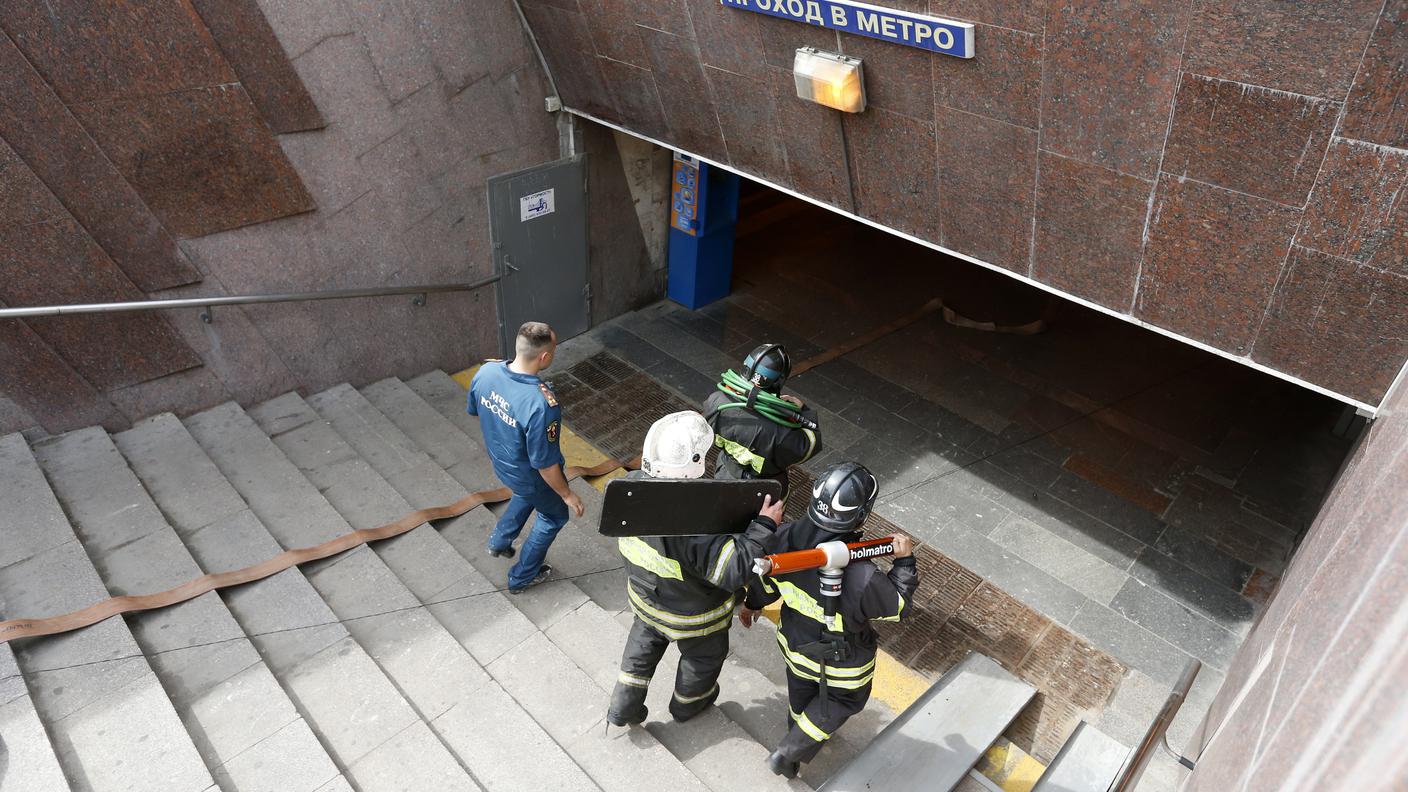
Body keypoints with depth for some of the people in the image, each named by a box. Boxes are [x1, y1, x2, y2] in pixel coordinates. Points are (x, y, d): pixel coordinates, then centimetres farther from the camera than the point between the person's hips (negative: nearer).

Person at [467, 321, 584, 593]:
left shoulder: (485, 371, -21)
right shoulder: (541, 405, -42)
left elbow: (475, 411, 0)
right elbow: (545, 464, -30)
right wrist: (567, 494, -13)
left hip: (500, 463, 6)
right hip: (531, 476, -6)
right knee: (553, 517, 25)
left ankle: (499, 540, 54)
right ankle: (522, 577, 42)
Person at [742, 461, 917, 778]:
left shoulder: (786, 537, -29)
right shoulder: (863, 578, -43)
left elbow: (764, 577, -8)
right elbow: (896, 605, -20)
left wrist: (752, 603, 13)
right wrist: (905, 561, -8)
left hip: (795, 645, 4)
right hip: (843, 663, -4)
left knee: (801, 696, 34)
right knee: (844, 700, 30)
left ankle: (799, 739, 62)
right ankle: (789, 752, 33)